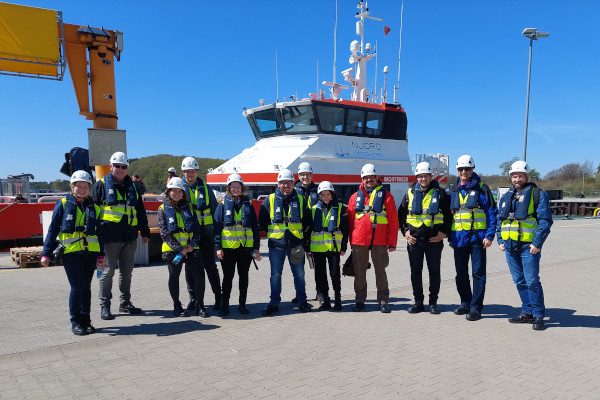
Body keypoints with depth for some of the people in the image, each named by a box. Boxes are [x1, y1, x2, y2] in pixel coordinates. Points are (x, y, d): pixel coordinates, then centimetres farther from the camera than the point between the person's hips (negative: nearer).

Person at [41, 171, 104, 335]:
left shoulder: (94, 208, 12)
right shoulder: (63, 205, 3)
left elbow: (99, 233, 16)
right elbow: (52, 230, 4)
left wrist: (101, 255, 14)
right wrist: (46, 253, 0)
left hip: (90, 252, 3)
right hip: (71, 252, -3)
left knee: (86, 287, 9)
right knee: (77, 287, -5)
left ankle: (85, 320, 20)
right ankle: (75, 322, 10)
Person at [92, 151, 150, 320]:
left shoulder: (132, 186, 15)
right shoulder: (101, 184, 1)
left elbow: (140, 210, 20)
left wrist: (145, 231, 19)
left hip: (130, 236, 5)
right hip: (110, 236, -5)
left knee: (127, 271, 12)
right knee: (108, 271, -1)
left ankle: (125, 303, 24)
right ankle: (105, 306, 9)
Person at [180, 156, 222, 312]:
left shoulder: (205, 188, 7)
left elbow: (214, 209, 10)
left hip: (205, 231, 0)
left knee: (210, 265, 3)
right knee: (190, 266, 6)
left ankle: (218, 297, 9)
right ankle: (194, 298, 18)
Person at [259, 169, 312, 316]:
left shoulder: (300, 200, 5)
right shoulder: (270, 200, 2)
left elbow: (308, 222, 10)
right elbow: (262, 221, 8)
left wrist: (305, 240, 4)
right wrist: (273, 232, 4)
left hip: (296, 245, 1)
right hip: (276, 245, -1)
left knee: (299, 274, 8)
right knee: (275, 275, 5)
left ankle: (302, 302, 22)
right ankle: (274, 304, 16)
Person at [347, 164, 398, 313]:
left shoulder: (386, 196, 3)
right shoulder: (355, 197, 9)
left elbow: (393, 221, 1)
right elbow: (350, 221, 11)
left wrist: (392, 242, -3)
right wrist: (351, 242, 7)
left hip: (379, 241, -2)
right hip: (359, 241, 2)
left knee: (380, 271, 5)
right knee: (359, 272, 8)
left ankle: (383, 301, 16)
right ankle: (360, 300, 21)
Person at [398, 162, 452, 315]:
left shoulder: (440, 193, 3)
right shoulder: (410, 193, 9)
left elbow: (449, 215, 6)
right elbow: (401, 214, 15)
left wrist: (444, 233, -4)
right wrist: (405, 231, 4)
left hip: (434, 239, -2)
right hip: (414, 239, 2)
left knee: (434, 271, 5)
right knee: (415, 271, 7)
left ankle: (433, 303, 16)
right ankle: (418, 302, 17)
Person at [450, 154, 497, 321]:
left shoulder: (481, 189, 0)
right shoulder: (454, 191, 14)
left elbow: (492, 212, -3)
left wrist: (489, 235, -11)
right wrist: (450, 237, 13)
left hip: (477, 237, -5)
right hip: (459, 238, 5)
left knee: (478, 273, -1)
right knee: (461, 274, 11)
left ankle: (476, 308, 5)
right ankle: (465, 303, 25)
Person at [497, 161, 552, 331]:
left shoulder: (538, 194, -2)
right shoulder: (506, 197, 16)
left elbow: (545, 221, -8)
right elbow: (500, 219, 21)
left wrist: (537, 243, -15)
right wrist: (500, 240, 10)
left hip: (529, 246, -6)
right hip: (510, 246, 6)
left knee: (532, 281, -4)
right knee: (520, 281, 11)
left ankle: (538, 316, 7)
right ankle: (527, 313, 22)